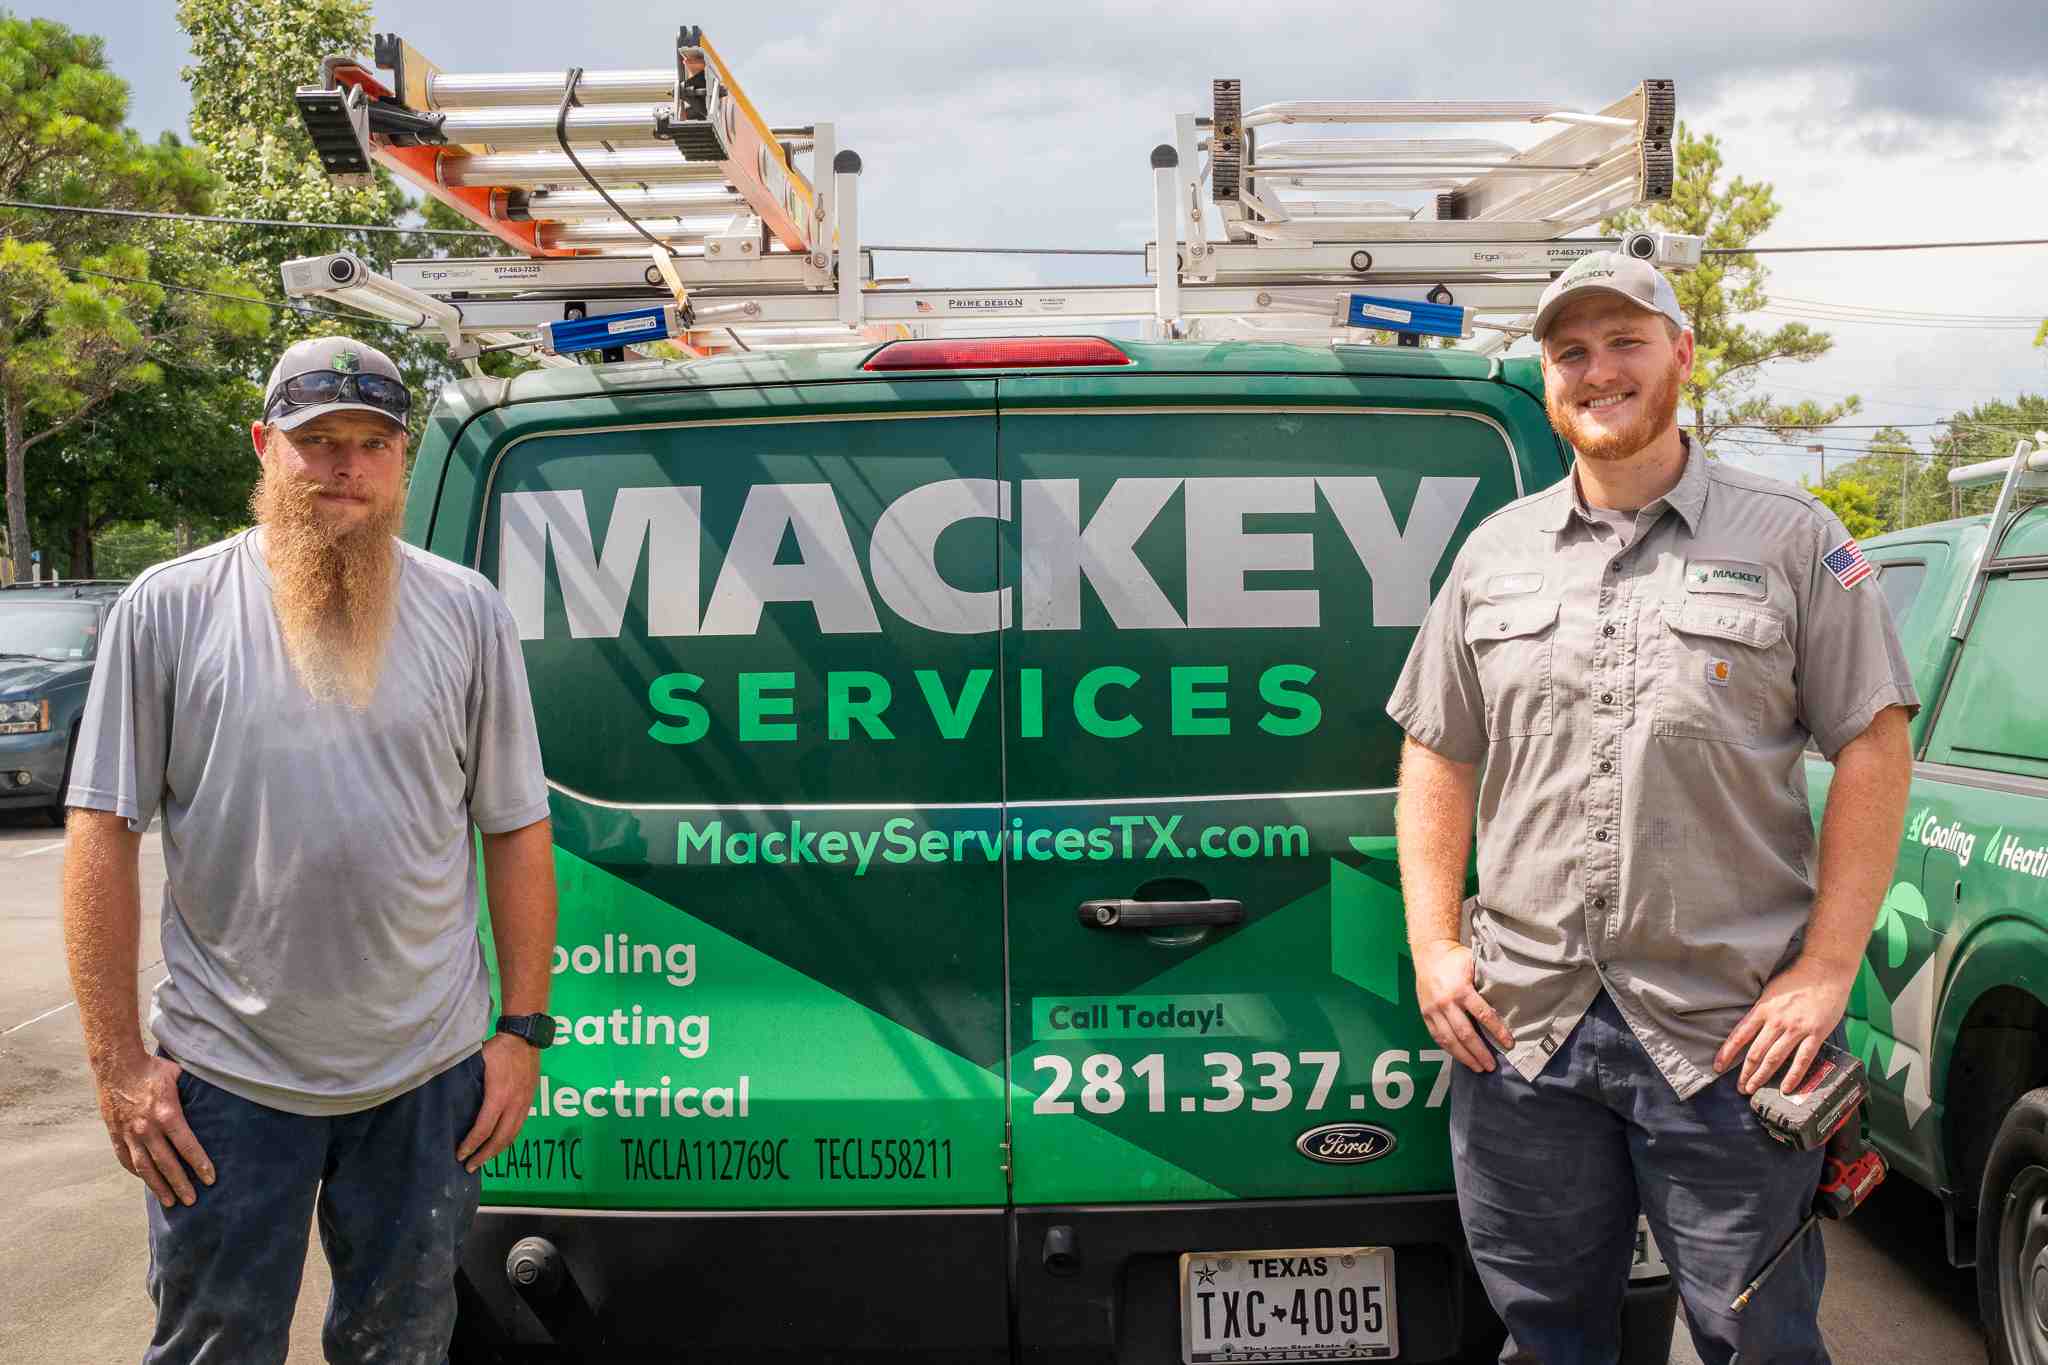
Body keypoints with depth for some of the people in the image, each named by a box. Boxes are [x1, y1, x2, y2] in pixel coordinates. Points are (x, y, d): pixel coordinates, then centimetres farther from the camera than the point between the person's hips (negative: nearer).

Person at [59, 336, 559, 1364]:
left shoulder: (467, 613, 1)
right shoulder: (168, 608, -3)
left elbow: (517, 830, 4)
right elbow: (103, 833, -3)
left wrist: (522, 1031, 1)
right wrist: (117, 1060, -6)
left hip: (430, 1075, 2)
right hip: (224, 1082, -1)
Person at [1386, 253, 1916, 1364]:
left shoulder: (1791, 539, 2)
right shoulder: (1495, 552, 11)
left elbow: (1874, 751, -1)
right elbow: (1437, 756, 13)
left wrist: (1826, 971, -8)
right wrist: (1435, 943, 3)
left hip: (1727, 1033, -3)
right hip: (1521, 1024, 3)